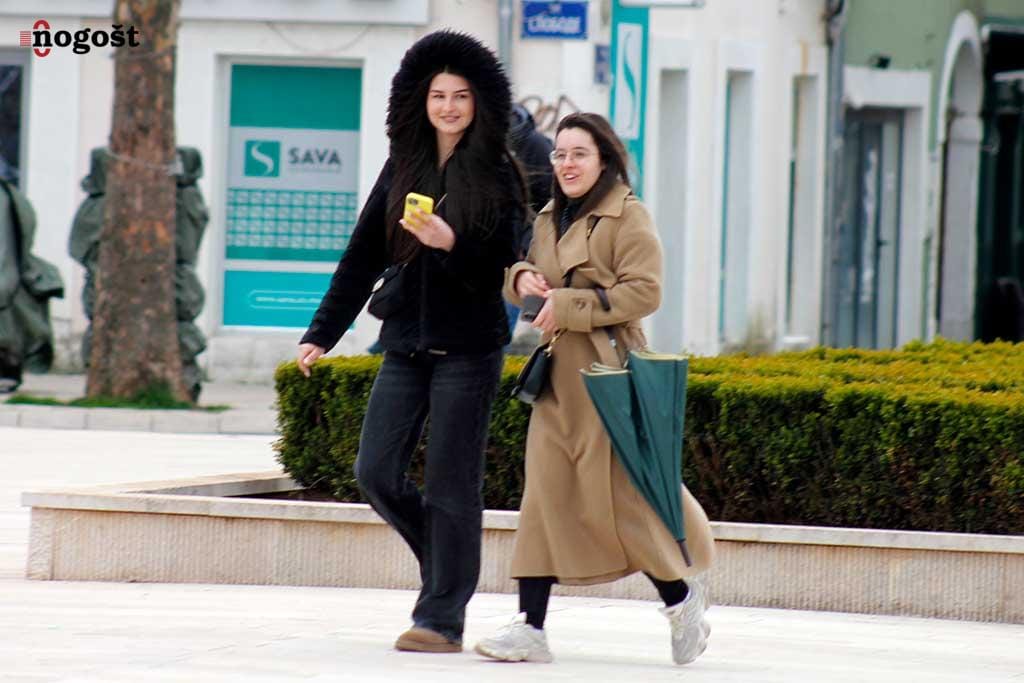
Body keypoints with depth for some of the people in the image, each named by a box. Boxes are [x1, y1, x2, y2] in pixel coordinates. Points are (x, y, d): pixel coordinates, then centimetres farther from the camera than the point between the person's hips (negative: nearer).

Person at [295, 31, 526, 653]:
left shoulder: (498, 176, -3)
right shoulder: (402, 170, 10)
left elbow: (503, 266, -7)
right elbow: (363, 257, 12)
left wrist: (452, 245, -25)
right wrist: (322, 333, 8)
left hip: (468, 349, -5)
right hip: (406, 344, 5)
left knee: (450, 485, -4)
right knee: (377, 474, 1)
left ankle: (443, 619, 2)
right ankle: (451, 561, 24)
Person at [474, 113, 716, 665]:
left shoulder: (627, 216, -6)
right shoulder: (549, 220, 17)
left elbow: (644, 291, -14)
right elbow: (523, 280, 28)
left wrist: (567, 305, -17)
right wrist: (522, 277, 4)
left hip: (607, 375, -7)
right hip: (557, 377, 7)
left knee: (618, 495, -4)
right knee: (545, 496, 0)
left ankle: (680, 595, 16)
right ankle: (530, 628, -3)